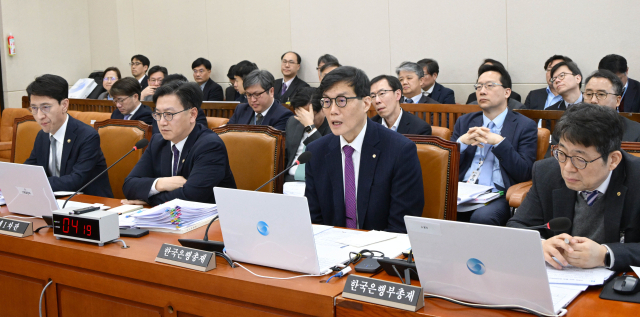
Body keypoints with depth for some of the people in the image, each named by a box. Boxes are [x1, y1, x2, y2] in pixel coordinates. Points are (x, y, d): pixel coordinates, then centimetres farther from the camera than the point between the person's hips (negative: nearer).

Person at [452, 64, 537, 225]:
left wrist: (499, 142, -13)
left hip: (498, 196, -3)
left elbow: (524, 174, -4)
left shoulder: (525, 126, 6)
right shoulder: (464, 122, 19)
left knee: (481, 217, -36)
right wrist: (462, 142, -6)